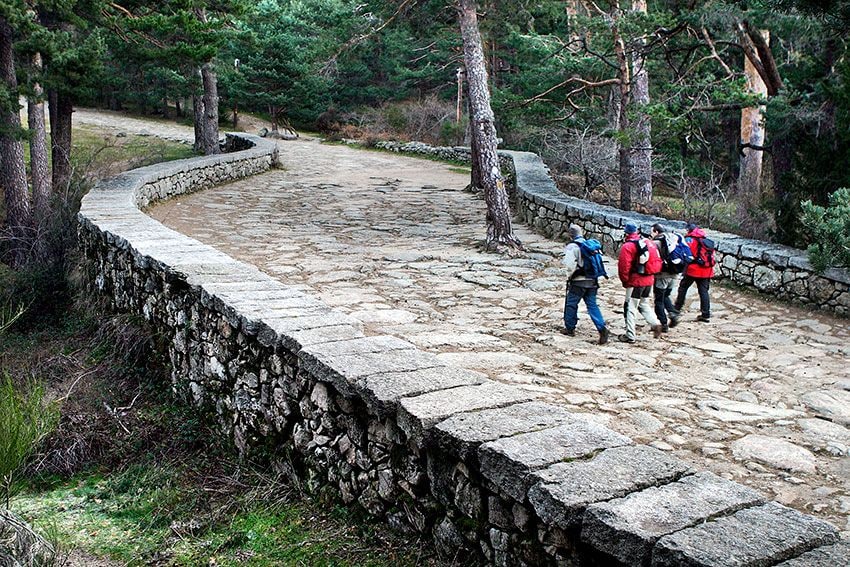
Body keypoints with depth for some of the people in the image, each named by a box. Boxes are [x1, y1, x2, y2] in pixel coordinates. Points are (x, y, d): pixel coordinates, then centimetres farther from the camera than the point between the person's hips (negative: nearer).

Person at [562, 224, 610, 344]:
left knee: (571, 304, 12)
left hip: (578, 282, -5)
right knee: (592, 305, 6)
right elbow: (601, 259, 11)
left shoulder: (572, 247, -12)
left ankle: (570, 328, 23)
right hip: (592, 282, 5)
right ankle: (602, 328, -9)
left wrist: (571, 274, -4)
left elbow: (569, 265, -23)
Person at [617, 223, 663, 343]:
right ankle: (655, 323, 6)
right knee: (644, 304, 24)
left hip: (635, 282, -7)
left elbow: (623, 266, -16)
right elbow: (658, 261, 11)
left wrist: (624, 281, -2)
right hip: (649, 280, 7)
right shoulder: (649, 243, 8)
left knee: (630, 307, 1)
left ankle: (630, 336, 3)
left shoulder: (627, 246, -13)